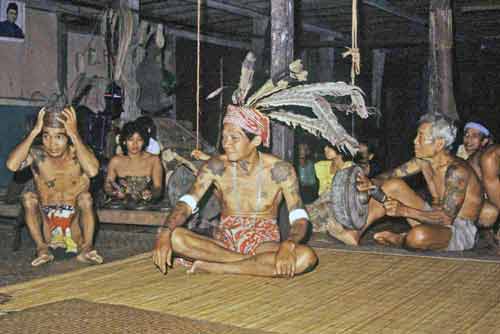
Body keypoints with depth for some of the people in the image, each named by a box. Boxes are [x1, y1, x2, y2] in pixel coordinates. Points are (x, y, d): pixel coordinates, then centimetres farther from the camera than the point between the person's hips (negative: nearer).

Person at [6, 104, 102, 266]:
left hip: (75, 222, -1)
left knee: (85, 197, -25)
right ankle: (42, 247, -18)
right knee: (29, 197, -20)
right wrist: (34, 132, -26)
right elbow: (12, 165, -31)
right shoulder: (37, 154, -9)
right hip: (46, 221, 2)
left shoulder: (78, 153, -13)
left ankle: (85, 248, -23)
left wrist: (75, 135, -32)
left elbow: (92, 171, -37)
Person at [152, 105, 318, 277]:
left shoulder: (279, 169, -9)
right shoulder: (215, 166, -4)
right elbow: (186, 204, -13)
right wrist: (164, 233, -34)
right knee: (174, 237, -27)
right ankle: (260, 264, -20)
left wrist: (287, 246, -37)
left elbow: (300, 219, -15)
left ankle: (212, 266, -25)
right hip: (225, 242, 1)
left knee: (307, 257, -34)